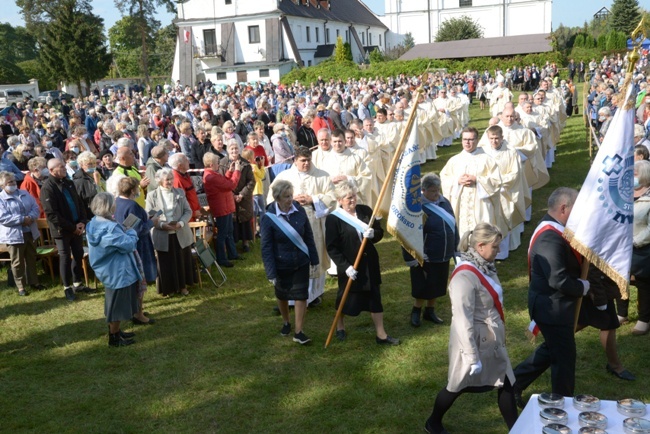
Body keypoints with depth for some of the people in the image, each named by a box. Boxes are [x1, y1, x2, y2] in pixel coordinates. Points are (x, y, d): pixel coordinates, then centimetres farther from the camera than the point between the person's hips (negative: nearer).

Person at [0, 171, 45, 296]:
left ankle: (34, 281, 29)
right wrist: (22, 219, -21)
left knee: (31, 259, 16)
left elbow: (36, 208, 5)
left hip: (30, 233, 6)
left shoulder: (25, 194, 9)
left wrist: (30, 217, -17)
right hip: (14, 235, -5)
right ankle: (21, 286, 14)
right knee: (17, 262, 4)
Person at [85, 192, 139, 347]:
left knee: (114, 302, 23)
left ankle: (114, 331, 36)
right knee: (118, 304, 5)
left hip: (108, 270, 10)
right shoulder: (110, 228, -29)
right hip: (117, 271, -10)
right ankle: (114, 337, 16)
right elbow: (128, 245, -23)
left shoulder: (94, 224, 1)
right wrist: (131, 232, -6)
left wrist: (123, 232, 4)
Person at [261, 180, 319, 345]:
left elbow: (309, 236, 1)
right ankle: (286, 323, 43)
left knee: (301, 295, 1)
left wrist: (314, 259, 4)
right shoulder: (269, 218, -17)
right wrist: (271, 272, -15)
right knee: (282, 295, 18)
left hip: (301, 262, 1)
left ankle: (299, 332, 11)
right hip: (281, 264, -1)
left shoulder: (299, 211, -9)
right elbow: (266, 247, -14)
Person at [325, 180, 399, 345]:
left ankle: (380, 334, 18)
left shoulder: (365, 211, 1)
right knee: (346, 298, 13)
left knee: (375, 298, 8)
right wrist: (345, 266, -20)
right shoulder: (333, 218, -12)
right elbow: (331, 248, -13)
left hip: (369, 263, 4)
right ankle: (340, 327, 38)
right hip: (349, 266, -4)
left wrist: (373, 234, -18)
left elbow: (380, 232, 6)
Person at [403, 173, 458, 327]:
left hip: (444, 255, 6)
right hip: (425, 257, -6)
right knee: (423, 286, 6)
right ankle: (416, 311, 27)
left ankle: (430, 311, 35)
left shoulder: (444, 202, 3)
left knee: (437, 285, 17)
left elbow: (453, 225, 13)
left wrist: (456, 248, 15)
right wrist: (410, 257, -16)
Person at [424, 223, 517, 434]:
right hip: (473, 340, -8)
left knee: (505, 383, 13)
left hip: (491, 340, 8)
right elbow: (463, 320, -27)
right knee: (458, 386, 11)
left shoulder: (484, 266, 1)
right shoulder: (465, 275, -26)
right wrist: (472, 356, -25)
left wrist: (499, 335, 19)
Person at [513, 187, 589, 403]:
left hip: (552, 304, 10)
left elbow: (568, 264, 13)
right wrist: (583, 287, -13)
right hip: (552, 307, -10)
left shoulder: (552, 230, 6)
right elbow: (559, 280, -30)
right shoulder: (550, 238, -28)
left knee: (552, 349, 24)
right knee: (564, 356, 7)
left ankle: (513, 383, 32)